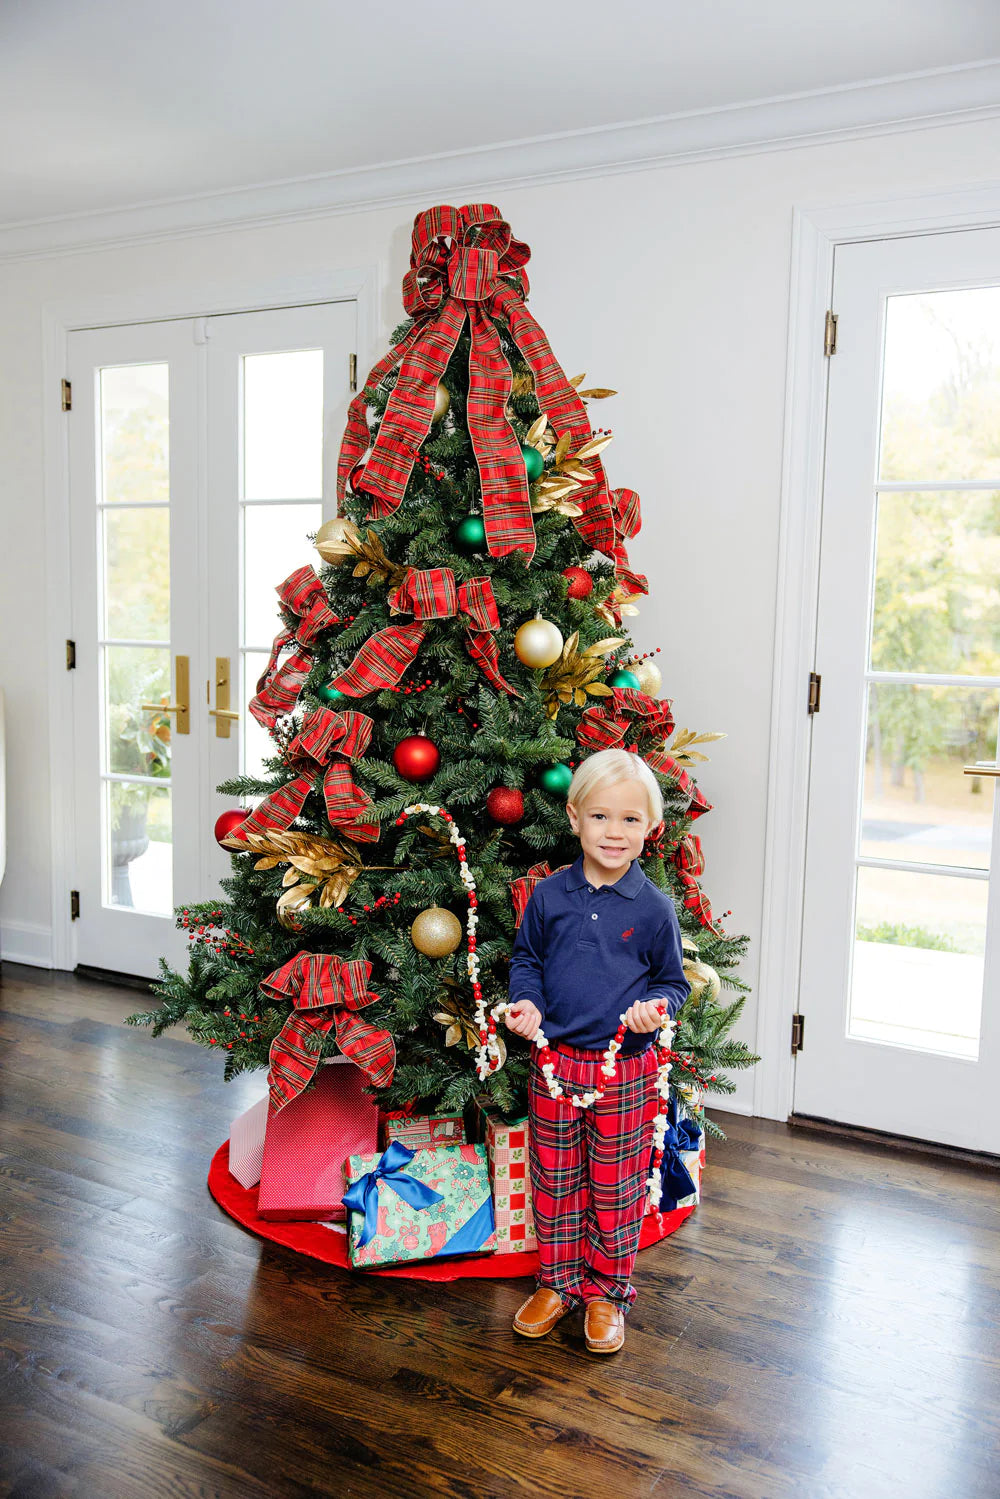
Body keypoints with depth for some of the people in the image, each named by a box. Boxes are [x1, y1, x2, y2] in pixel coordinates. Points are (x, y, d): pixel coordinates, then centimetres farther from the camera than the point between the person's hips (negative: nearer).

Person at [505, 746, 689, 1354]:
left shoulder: (654, 908, -7)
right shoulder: (549, 896, -3)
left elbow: (674, 980, 3)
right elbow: (527, 957, 11)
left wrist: (656, 1006, -17)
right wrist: (528, 1002, -7)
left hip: (625, 1070, -2)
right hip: (555, 1062, 2)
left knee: (615, 1187, 11)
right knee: (554, 1181, 15)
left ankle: (607, 1290, 31)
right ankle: (557, 1282, 34)